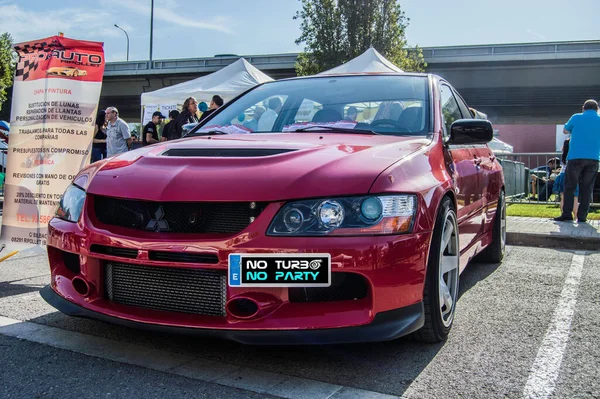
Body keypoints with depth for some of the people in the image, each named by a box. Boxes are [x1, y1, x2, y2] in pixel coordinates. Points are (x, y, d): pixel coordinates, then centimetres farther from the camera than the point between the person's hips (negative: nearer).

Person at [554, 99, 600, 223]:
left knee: (570, 186, 4)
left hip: (575, 157, -2)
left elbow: (565, 131, 18)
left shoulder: (576, 117, 3)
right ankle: (582, 216, 3)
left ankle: (567, 214, 0)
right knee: (586, 188, 5)